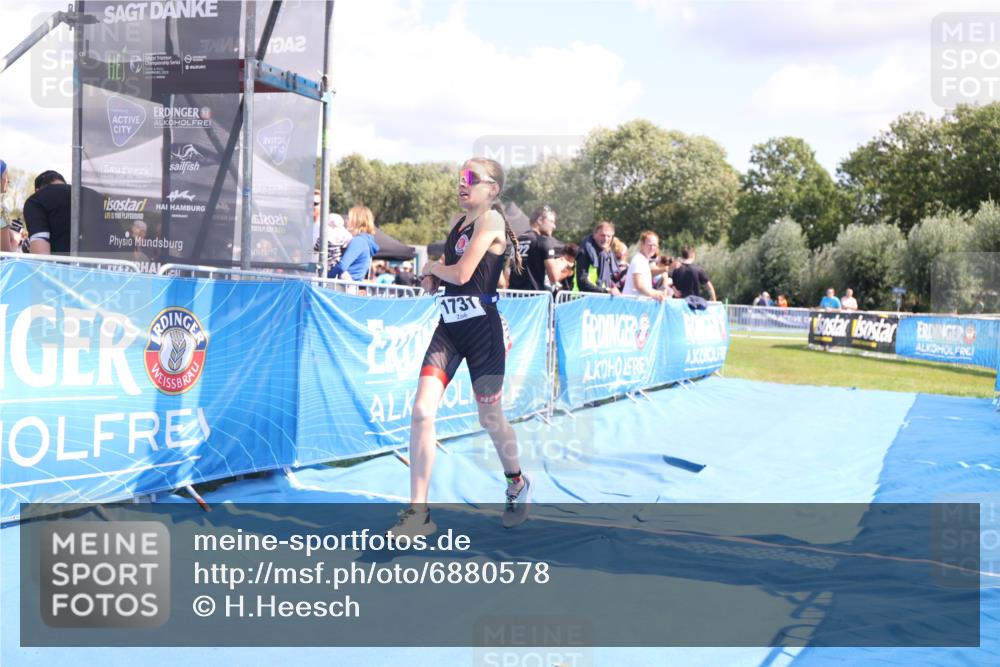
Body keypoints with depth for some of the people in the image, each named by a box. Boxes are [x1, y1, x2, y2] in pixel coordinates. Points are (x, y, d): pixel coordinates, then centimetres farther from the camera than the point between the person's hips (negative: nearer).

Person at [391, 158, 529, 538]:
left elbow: (462, 273, -17)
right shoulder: (459, 223, 13)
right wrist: (434, 272, 1)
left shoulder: (491, 220, -10)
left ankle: (517, 484, 38)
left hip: (484, 330, -6)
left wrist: (432, 267, 2)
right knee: (421, 411, -9)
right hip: (449, 328, 6)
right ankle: (418, 512, -5)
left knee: (489, 419, 8)